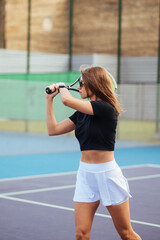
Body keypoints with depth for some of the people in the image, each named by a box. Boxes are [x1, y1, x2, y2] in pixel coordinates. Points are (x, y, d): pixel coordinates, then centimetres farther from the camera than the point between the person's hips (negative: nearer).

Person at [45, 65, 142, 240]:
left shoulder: (107, 108, -16)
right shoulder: (81, 113, 9)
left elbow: (67, 100, -24)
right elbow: (53, 130, 12)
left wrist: (62, 87, -1)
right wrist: (49, 99, 10)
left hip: (107, 173, -6)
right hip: (85, 174, 6)